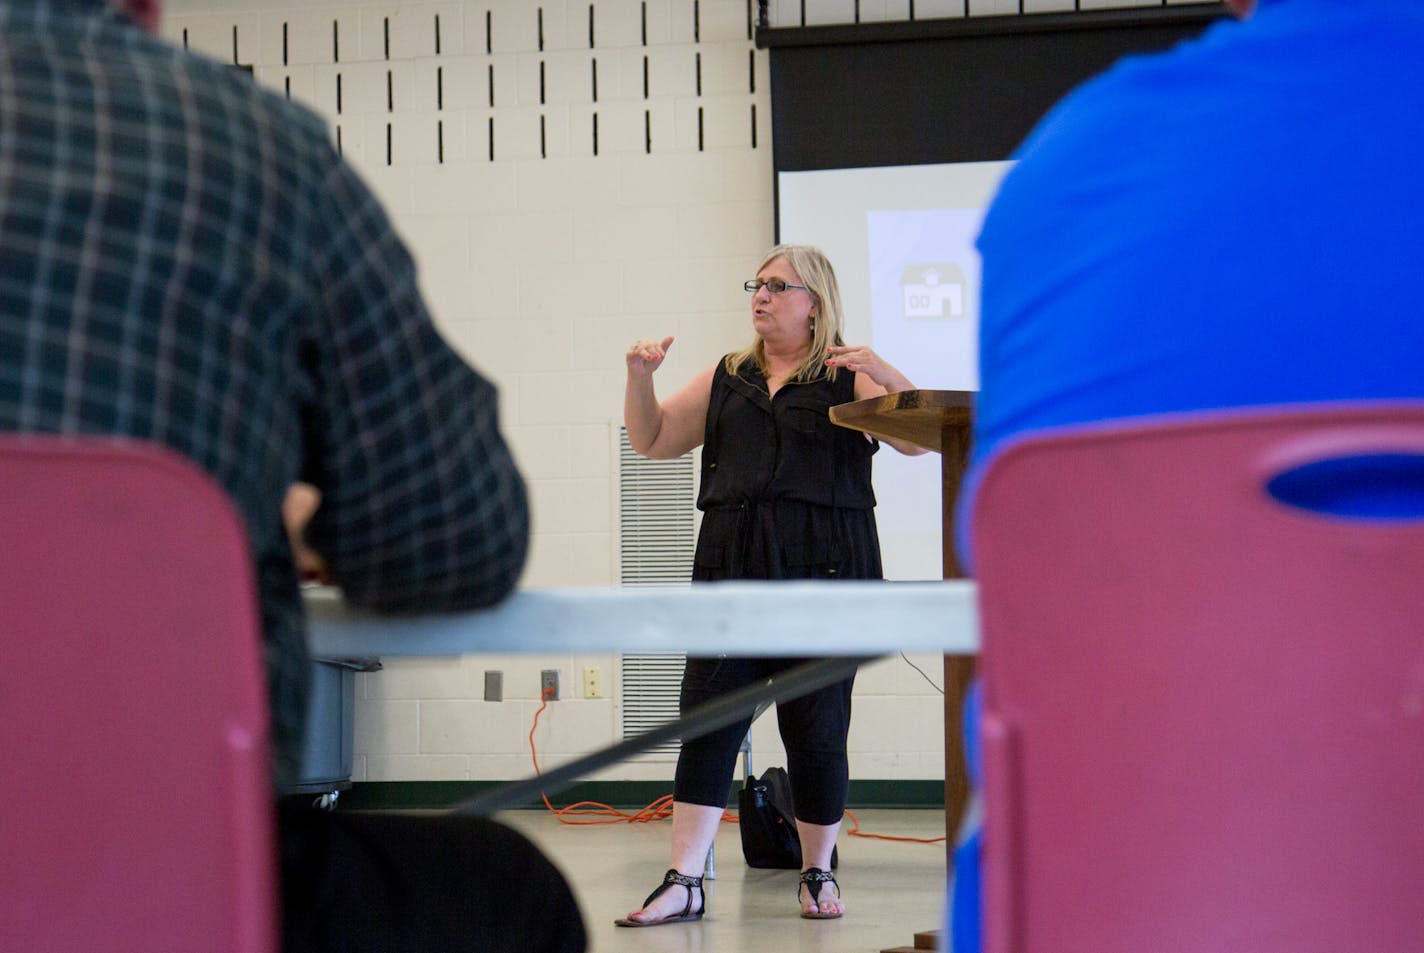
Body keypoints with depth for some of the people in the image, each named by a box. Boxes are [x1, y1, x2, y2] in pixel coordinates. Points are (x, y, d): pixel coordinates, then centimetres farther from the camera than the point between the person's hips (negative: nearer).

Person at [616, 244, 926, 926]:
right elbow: (652, 440, 24)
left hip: (824, 574, -3)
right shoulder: (726, 380, 19)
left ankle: (818, 873, 20)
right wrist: (639, 377, 8)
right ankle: (683, 884, -5)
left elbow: (918, 437, -6)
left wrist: (885, 375, -20)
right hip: (731, 571, 3)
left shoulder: (848, 378, 6)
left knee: (815, 728, 2)